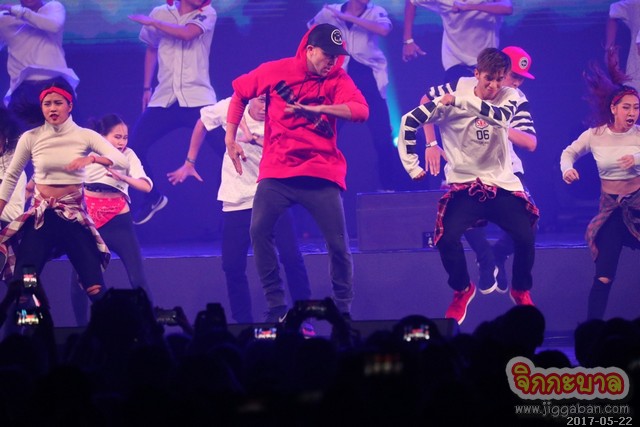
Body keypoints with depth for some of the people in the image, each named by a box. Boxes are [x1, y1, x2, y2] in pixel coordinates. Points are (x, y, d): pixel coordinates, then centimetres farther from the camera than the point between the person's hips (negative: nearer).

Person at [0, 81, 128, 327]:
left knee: (95, 287, -7)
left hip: (74, 215, 0)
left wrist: (93, 159, -30)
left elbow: (123, 162, -13)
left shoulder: (85, 137, -2)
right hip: (41, 215, 0)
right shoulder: (31, 138, -1)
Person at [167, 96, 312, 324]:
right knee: (232, 265, -2)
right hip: (236, 201, 2)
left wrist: (254, 138, -43)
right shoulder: (231, 108, -6)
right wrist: (189, 163, 17)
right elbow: (203, 122, 13)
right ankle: (243, 323, 12)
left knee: (291, 256, -13)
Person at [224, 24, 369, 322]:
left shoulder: (337, 78, 0)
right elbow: (240, 92, 15)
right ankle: (276, 306, -4)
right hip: (276, 171, 1)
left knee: (337, 242, -5)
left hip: (321, 172, -1)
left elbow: (360, 110, -16)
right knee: (259, 231, -14)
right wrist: (230, 138, 13)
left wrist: (315, 109, -28)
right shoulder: (276, 71, 1)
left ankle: (343, 309, 12)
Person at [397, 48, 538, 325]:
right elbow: (409, 122, -6)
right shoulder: (451, 98, -7)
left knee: (525, 237, -15)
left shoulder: (509, 97, -2)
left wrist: (462, 101, -33)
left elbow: (501, 117, -26)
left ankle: (521, 291, 15)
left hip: (503, 184, 1)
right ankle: (462, 291, 8)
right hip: (464, 184, -1)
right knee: (447, 237, -21)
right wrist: (411, 164, -8)